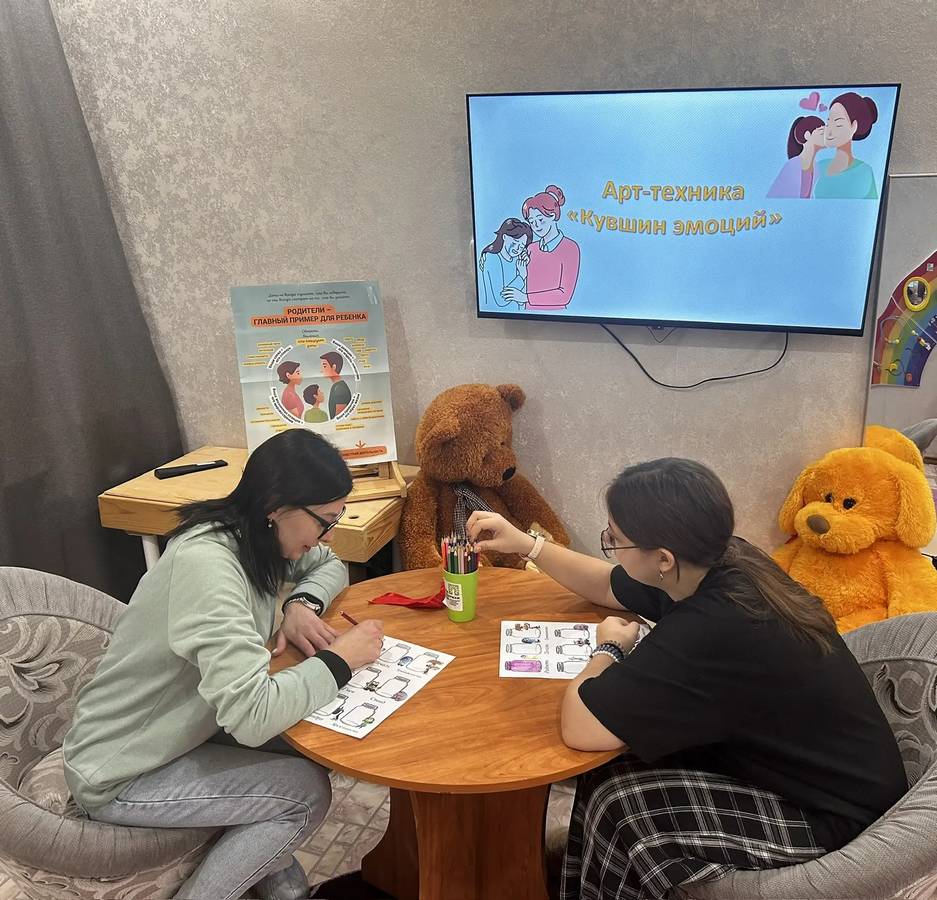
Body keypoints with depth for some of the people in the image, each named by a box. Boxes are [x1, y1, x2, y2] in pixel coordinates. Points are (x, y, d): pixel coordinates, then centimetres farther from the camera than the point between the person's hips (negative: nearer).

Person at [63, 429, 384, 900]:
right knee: (308, 792, -14)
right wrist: (339, 659, -25)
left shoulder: (258, 537, -7)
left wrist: (303, 603, -9)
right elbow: (252, 716, -39)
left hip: (178, 730, 8)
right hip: (120, 775, -8)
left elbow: (330, 565, 12)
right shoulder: (206, 563, -33)